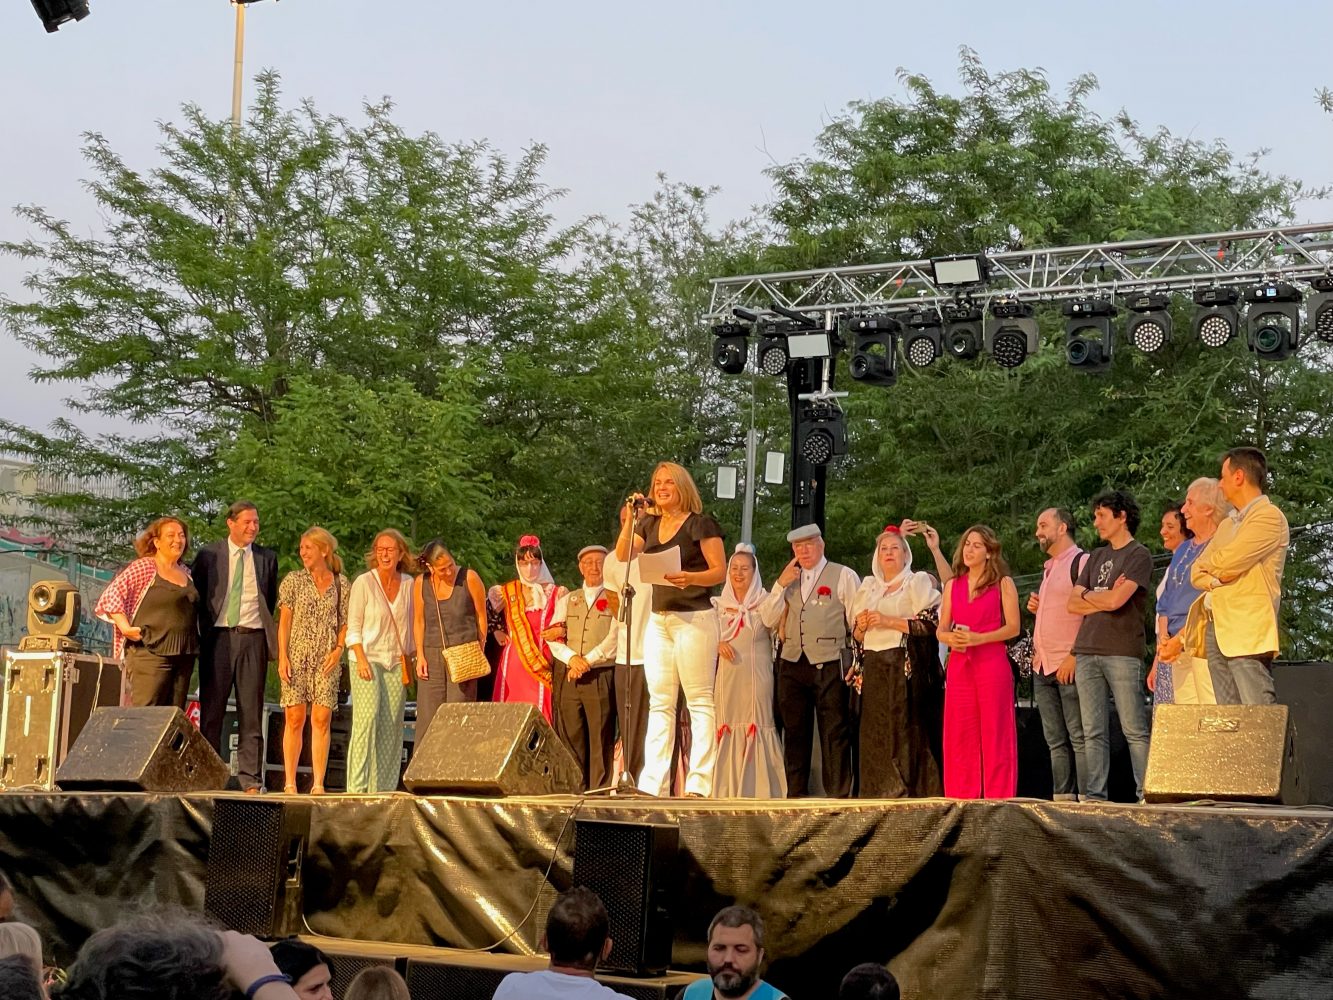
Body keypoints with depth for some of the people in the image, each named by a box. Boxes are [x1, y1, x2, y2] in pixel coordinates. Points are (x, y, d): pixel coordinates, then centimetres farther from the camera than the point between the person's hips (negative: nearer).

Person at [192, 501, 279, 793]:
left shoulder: (267, 558, 11)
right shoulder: (209, 555, 5)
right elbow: (195, 594, 10)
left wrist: (266, 630, 11)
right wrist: (204, 630, 5)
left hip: (253, 638, 1)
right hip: (219, 636, -1)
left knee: (251, 711, 1)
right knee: (212, 710, 1)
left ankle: (250, 780, 2)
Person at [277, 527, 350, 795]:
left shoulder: (342, 584, 8)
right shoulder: (293, 580, 6)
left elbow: (346, 623, 11)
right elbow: (284, 621, 3)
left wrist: (338, 650, -5)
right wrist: (283, 657, -5)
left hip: (327, 661, 1)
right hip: (297, 657, 0)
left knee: (322, 720, -3)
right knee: (294, 719, -2)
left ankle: (318, 783, 1)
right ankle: (290, 782, 2)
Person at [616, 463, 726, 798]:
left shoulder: (700, 523, -4)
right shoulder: (650, 524, 14)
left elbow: (720, 570, -8)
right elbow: (622, 555, 6)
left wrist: (690, 578, -25)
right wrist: (630, 518, -3)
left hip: (693, 617, -7)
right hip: (659, 619, 7)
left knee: (700, 701, -5)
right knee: (659, 703, 6)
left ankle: (699, 783, -7)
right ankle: (653, 782, 7)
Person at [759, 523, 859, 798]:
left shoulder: (844, 576, 2)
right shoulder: (789, 579, 18)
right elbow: (769, 618, 10)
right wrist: (780, 585, -2)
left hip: (829, 664, -5)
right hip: (792, 663, 5)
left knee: (834, 732, -5)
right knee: (795, 731, 8)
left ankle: (838, 794, -2)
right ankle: (795, 794, 15)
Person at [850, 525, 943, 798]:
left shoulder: (918, 583, 5)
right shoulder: (868, 589, 20)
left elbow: (930, 624, -7)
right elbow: (856, 636, 22)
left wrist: (888, 621, -13)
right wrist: (861, 625, -1)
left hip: (906, 669, -5)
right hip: (875, 670, 5)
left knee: (908, 732, -10)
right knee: (876, 734, 0)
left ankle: (911, 794, -10)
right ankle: (879, 794, 2)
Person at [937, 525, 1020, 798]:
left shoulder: (1003, 583, 4)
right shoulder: (953, 586, 16)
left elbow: (1013, 627, -4)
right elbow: (941, 630, 15)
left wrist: (977, 638, -15)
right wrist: (950, 638, -8)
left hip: (992, 663, -4)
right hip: (959, 666, 4)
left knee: (995, 734, -4)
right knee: (960, 734, 2)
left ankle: (998, 799, -2)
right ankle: (962, 800, 7)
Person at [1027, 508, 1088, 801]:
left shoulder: (1081, 562, -6)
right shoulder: (1049, 568, 22)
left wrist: (1075, 655, -19)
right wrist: (1036, 607, 11)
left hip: (1070, 666, -9)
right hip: (1043, 666, 9)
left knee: (1079, 738, -9)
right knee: (1055, 740, 8)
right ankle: (1061, 798, 9)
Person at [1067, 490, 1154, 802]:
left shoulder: (1139, 555, 0)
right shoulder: (1096, 557, 22)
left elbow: (1116, 600, -12)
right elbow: (1072, 604, 14)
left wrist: (1088, 595, 6)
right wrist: (1104, 597, 0)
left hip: (1123, 653, -7)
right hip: (1087, 653, 7)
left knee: (1135, 731, -7)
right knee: (1093, 732, 4)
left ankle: (1146, 795, -8)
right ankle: (1095, 796, 5)